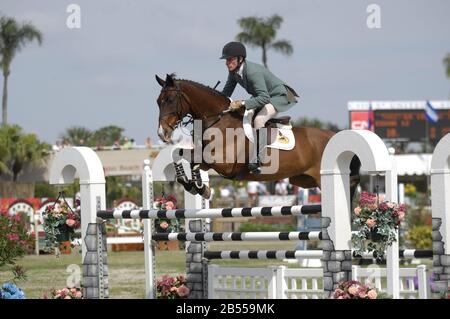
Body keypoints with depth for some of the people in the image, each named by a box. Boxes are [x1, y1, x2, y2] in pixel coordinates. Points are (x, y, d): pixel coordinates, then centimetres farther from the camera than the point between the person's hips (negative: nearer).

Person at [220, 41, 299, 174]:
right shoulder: (234, 71, -9)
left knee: (258, 120, -32)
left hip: (279, 97, -10)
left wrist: (242, 104, -45)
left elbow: (264, 98, -41)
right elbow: (227, 91, 6)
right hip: (262, 97, 10)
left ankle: (256, 160, -32)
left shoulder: (253, 72, -36)